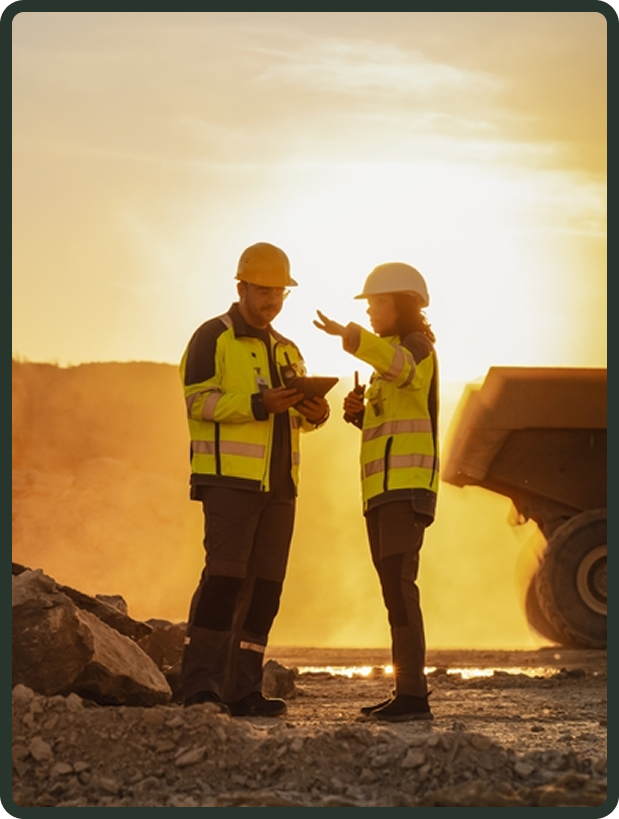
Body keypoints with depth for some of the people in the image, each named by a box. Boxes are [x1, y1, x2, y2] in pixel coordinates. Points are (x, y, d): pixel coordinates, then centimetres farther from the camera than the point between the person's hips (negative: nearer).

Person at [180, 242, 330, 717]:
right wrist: (258, 404, -22)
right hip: (229, 477, -7)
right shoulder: (213, 338, 1)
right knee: (225, 576, -13)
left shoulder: (287, 350, 23)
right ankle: (200, 684, -12)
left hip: (279, 483, 7)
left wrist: (314, 413, -2)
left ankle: (243, 689, 6)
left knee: (264, 586, 3)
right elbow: (199, 400, -10)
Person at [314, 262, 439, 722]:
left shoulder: (417, 348, -5)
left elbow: (398, 365, -31)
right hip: (384, 489, 10)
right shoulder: (392, 361, 25)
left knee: (399, 584, -18)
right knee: (394, 588, 10)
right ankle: (409, 692, 14)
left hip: (407, 485, -10)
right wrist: (359, 412, 6)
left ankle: (413, 694, -23)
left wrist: (348, 335, -46)